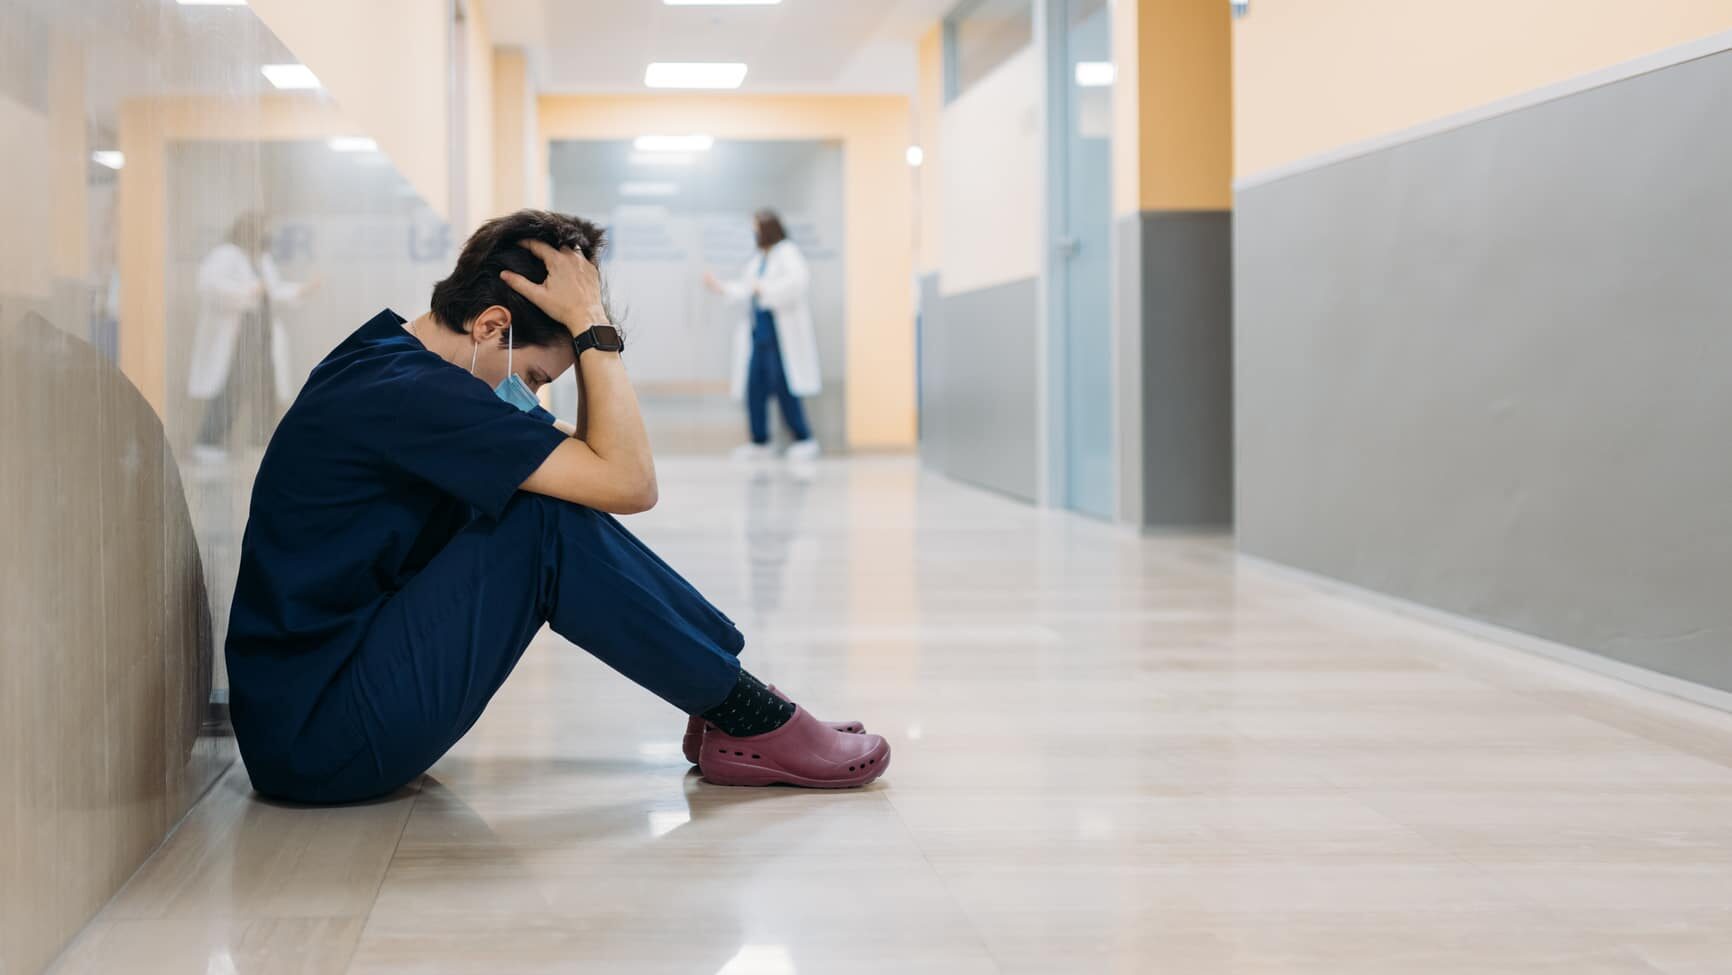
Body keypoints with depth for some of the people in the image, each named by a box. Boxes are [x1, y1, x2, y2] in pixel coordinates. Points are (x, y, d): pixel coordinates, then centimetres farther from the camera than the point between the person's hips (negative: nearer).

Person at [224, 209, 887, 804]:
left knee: (555, 484, 6)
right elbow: (629, 482, -23)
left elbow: (595, 460, 15)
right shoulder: (408, 397, -22)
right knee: (548, 522, -19)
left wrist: (586, 329, 3)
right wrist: (591, 323, -18)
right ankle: (746, 717, -6)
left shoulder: (382, 358, 10)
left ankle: (729, 713, 6)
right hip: (316, 740, -10)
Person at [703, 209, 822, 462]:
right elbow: (746, 288, 23)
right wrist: (721, 287, 15)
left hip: (781, 334, -8)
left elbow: (799, 280, -24)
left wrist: (765, 288, -21)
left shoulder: (787, 252, -8)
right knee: (754, 388, 7)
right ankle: (759, 442, 15)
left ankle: (804, 439, 3)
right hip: (759, 334, 8)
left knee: (783, 388, -7)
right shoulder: (759, 258, 15)